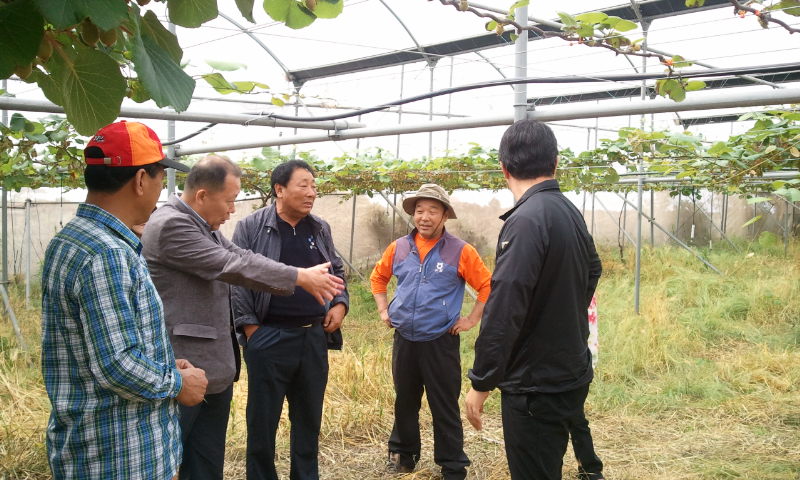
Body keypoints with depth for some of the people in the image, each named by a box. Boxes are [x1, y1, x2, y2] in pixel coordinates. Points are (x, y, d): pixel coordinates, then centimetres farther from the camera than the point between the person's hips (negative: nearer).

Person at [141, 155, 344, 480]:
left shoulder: (204, 227, 12)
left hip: (214, 369, 10)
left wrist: (306, 278, 1)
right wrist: (301, 277, -12)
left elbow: (244, 258, 11)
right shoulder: (171, 225, -18)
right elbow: (232, 266, -20)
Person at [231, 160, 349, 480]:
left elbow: (337, 271, 20)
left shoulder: (321, 229, 8)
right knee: (263, 420, 6)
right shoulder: (251, 227, -6)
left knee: (309, 418, 14)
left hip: (314, 337, 5)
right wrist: (248, 324, -10)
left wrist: (340, 303, 4)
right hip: (269, 337, -4)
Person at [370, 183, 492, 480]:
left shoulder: (460, 251, -8)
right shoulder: (399, 248, 3)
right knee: (405, 402, 17)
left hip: (441, 342, -4)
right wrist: (383, 310, 11)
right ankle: (403, 454, 34)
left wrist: (471, 320, -4)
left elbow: (487, 286, -3)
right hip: (404, 339, 4)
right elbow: (378, 278, 19)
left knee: (445, 409, 3)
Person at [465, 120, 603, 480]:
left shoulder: (526, 220, -21)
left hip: (536, 386, -8)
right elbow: (592, 271, 22)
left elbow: (503, 312, -25)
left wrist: (481, 383, -17)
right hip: (569, 374, 9)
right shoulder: (571, 213, 5)